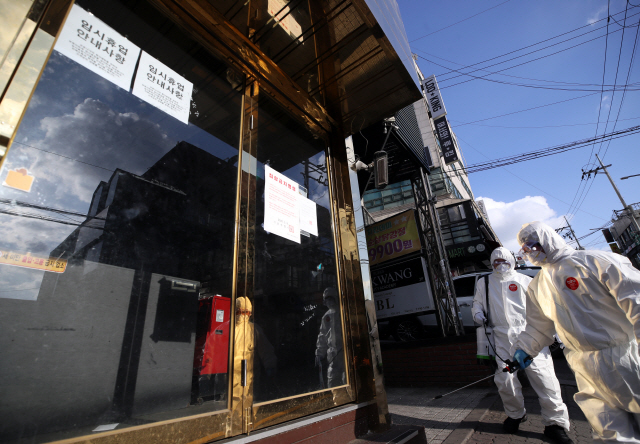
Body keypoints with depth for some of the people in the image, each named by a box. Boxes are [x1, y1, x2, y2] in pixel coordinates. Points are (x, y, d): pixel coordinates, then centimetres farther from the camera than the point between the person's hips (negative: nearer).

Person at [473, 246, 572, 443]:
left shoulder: (525, 280, 10)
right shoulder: (484, 282, 14)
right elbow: (477, 303, 23)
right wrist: (478, 314, 2)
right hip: (502, 337, 2)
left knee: (543, 375, -9)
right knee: (504, 378, 1)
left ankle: (555, 423, 9)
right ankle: (516, 414, 26)